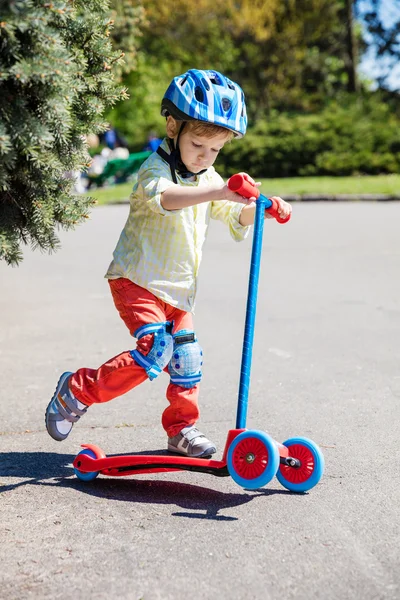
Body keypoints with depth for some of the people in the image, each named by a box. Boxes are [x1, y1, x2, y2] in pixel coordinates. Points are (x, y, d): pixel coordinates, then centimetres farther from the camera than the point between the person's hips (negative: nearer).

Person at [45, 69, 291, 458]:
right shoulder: (156, 168, -17)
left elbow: (237, 221, 15)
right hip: (136, 279, -8)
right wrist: (217, 192, -56)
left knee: (187, 359, 6)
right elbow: (163, 196, -41)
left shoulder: (209, 179, 9)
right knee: (155, 349, -21)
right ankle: (76, 391, -5)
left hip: (177, 290, 8)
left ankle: (182, 429, 24)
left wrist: (259, 208, -8)